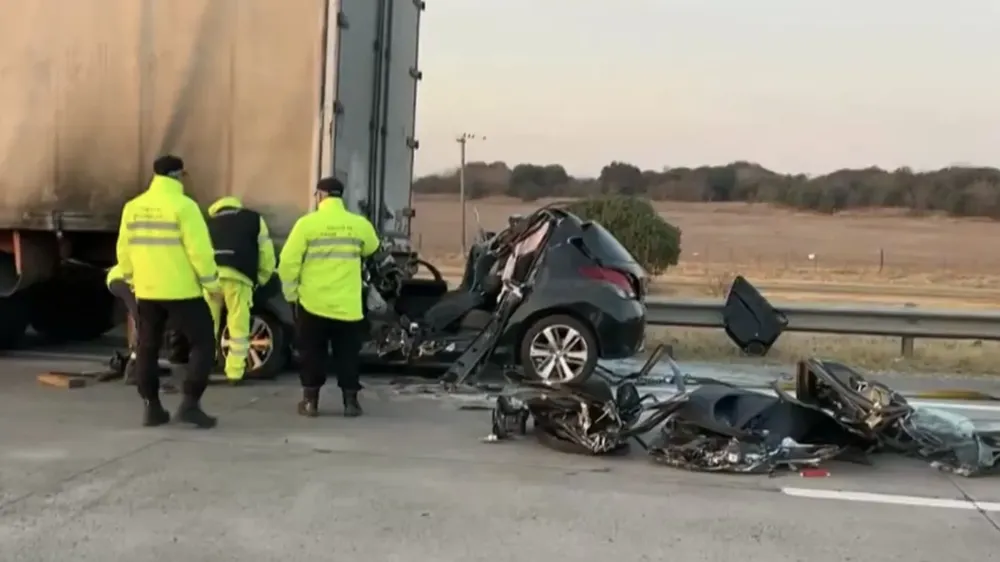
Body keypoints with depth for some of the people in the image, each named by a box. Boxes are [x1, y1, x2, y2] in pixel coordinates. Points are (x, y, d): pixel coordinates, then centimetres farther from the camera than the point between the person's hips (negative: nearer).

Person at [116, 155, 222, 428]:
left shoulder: (132, 208, 7)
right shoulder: (183, 206, -12)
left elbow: (124, 249, 11)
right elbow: (199, 249, -15)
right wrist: (212, 283, -7)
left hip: (146, 291, 6)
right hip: (181, 291, -6)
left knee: (147, 348, 15)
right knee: (203, 343, 3)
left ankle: (152, 407, 17)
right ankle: (190, 403, -5)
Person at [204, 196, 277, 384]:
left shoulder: (210, 222, 31)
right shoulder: (254, 219, 23)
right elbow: (266, 253, 15)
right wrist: (260, 279, 24)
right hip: (237, 276, -2)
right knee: (239, 327, 2)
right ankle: (234, 373, 0)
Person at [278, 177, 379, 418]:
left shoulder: (307, 223, -8)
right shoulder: (359, 224, 0)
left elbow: (288, 262, -8)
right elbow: (371, 249, 22)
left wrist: (291, 293, 4)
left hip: (312, 303, -1)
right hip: (348, 305, 2)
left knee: (312, 354, 11)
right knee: (348, 355, 11)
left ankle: (310, 401, 14)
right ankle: (350, 402, 12)